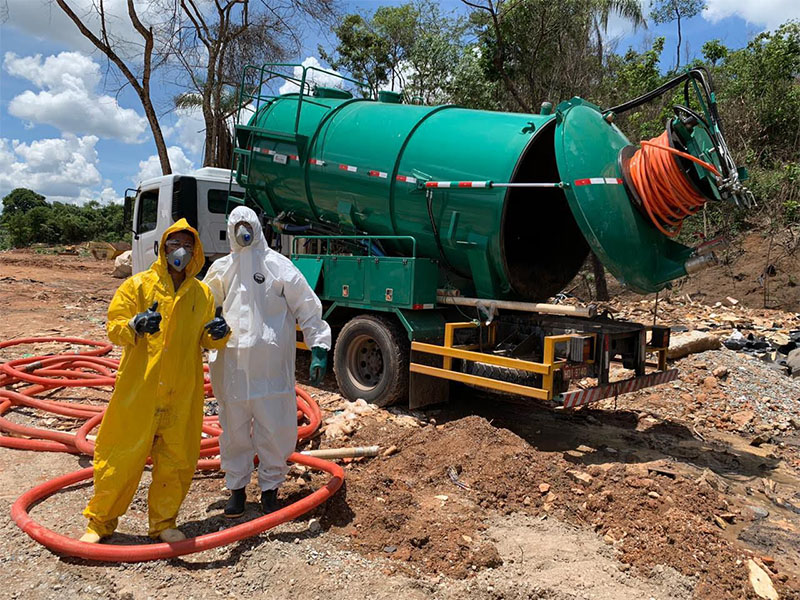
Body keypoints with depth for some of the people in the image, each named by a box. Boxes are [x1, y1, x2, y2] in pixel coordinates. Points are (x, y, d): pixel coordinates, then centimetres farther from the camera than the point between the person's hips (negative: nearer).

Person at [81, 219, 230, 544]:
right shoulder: (138, 284, 0)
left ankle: (163, 522, 28)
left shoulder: (202, 293, 9)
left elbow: (207, 339, 13)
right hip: (139, 389, -3)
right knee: (122, 457, 6)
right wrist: (136, 325, -26)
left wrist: (218, 332, -10)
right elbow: (114, 328, -4)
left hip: (183, 394, 3)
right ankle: (100, 521, 28)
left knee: (177, 460, 9)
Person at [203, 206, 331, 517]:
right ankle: (236, 488, 29)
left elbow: (307, 308, 0)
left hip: (271, 365, -3)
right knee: (234, 429, 12)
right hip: (232, 365, 3)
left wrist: (318, 350, -6)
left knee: (274, 429, 2)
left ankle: (270, 488, 22)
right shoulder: (222, 269, 13)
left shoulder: (279, 266, 1)